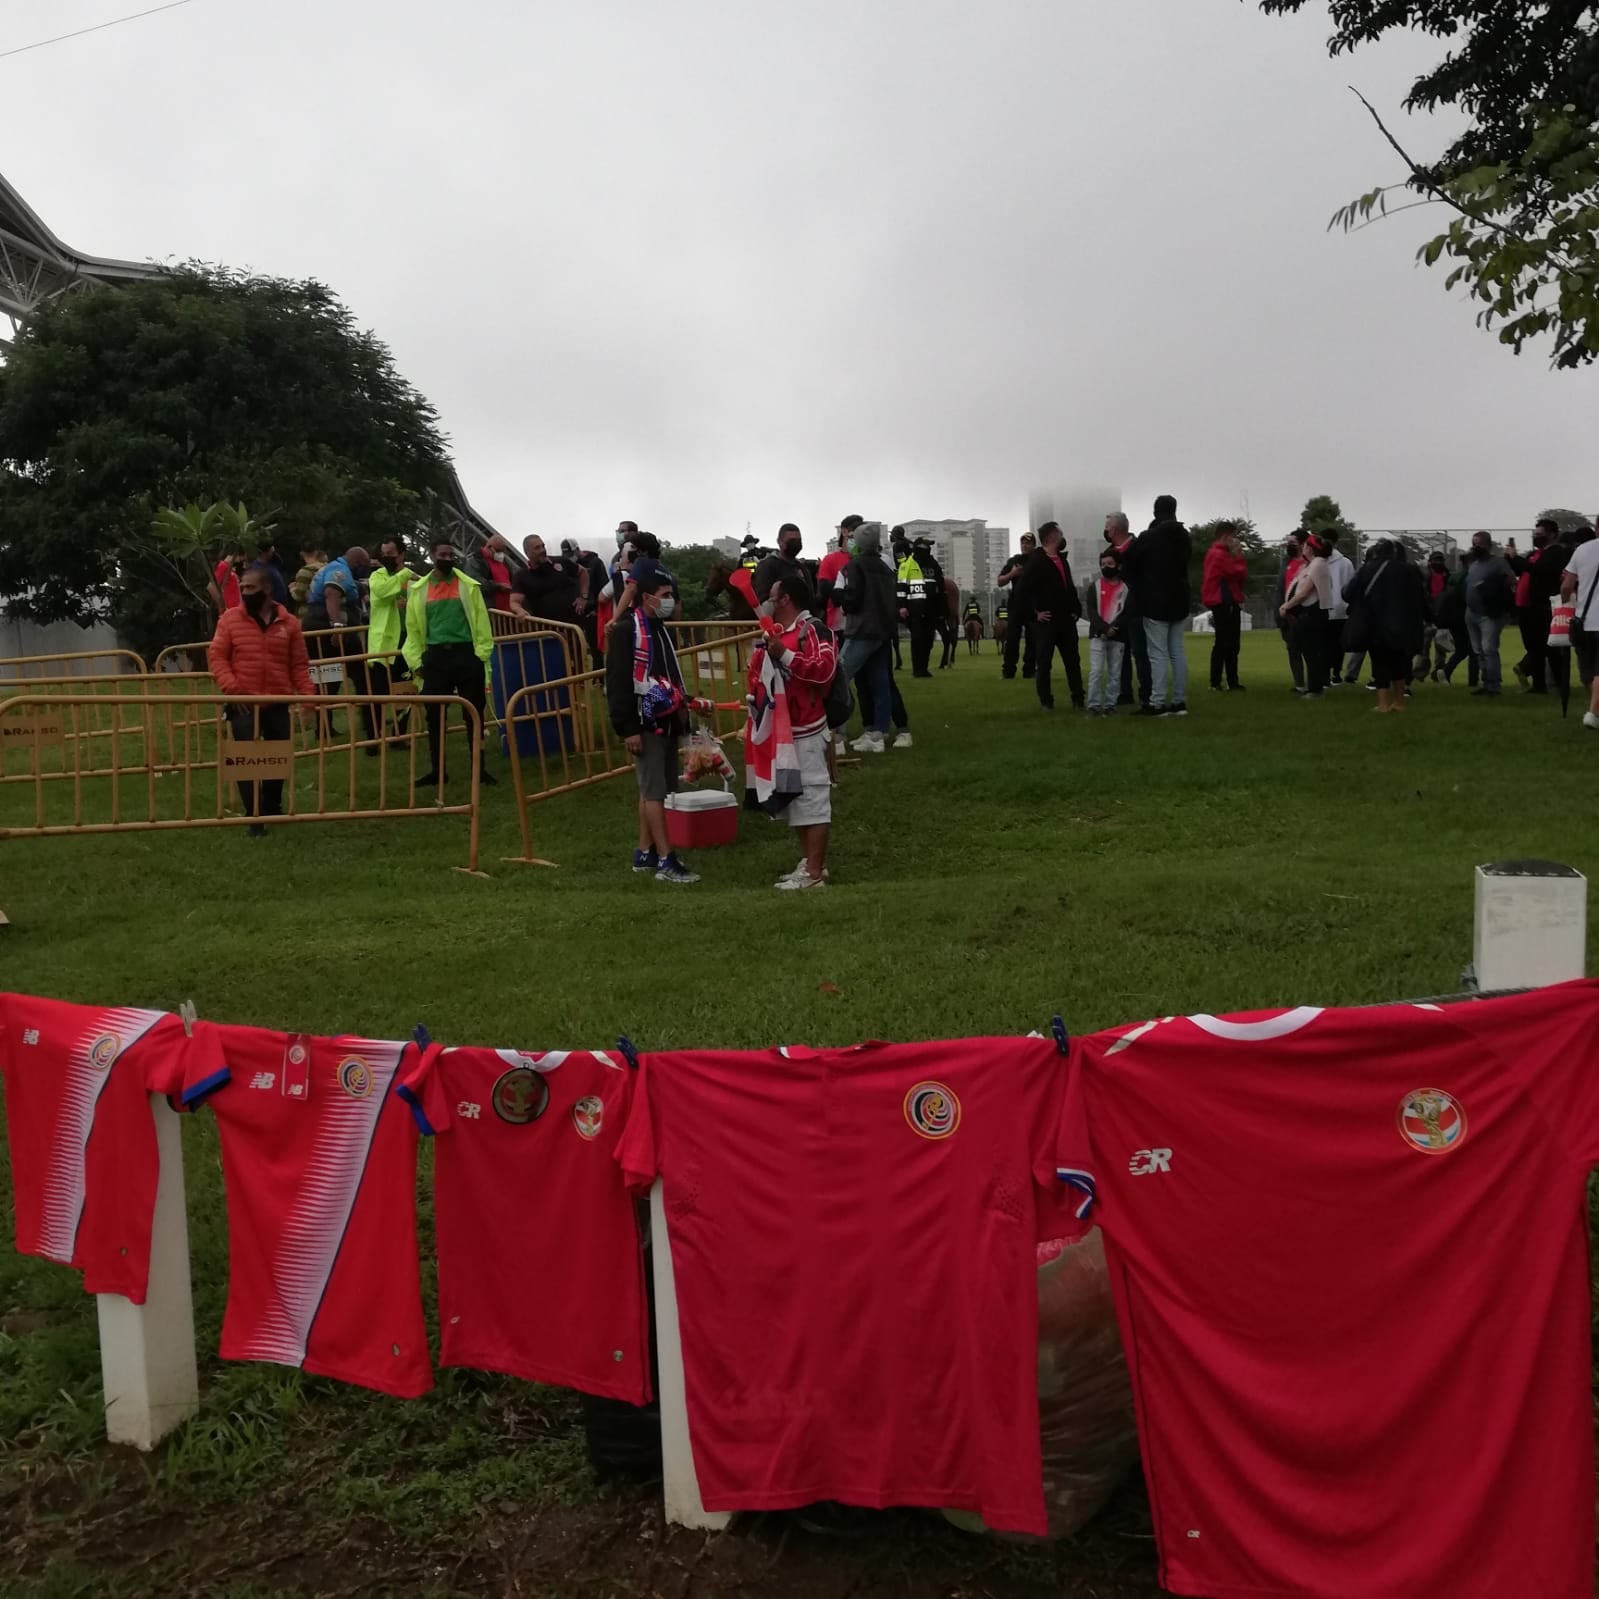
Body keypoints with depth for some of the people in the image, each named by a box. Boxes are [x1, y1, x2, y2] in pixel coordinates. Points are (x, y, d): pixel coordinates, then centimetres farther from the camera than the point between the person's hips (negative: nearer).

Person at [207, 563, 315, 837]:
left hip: (278, 704, 2)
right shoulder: (230, 619, 0)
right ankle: (254, 816, 1)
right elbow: (216, 656, -2)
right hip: (243, 704, -2)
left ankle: (272, 808, 33)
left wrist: (307, 693, -8)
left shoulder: (288, 623, 4)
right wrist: (231, 687, -16)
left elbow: (299, 664, 6)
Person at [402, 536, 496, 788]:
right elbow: (413, 628, 9)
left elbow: (481, 623, 0)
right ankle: (437, 770, 14)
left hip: (466, 654, -1)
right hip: (435, 657, 1)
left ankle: (479, 767, 12)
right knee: (435, 716, 5)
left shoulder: (469, 586, 3)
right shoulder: (418, 589, 7)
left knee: (474, 713, 3)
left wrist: (482, 654, -7)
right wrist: (416, 661, 3)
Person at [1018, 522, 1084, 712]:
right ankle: (1046, 701, 6)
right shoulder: (1036, 560, -8)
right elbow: (1025, 589, -13)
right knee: (1044, 663, -1)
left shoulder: (1062, 559, 16)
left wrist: (1076, 609, 11)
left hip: (1066, 619, 7)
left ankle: (1078, 699, 14)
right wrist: (1036, 612, -15)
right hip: (1046, 621, -7)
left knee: (1073, 661, 8)